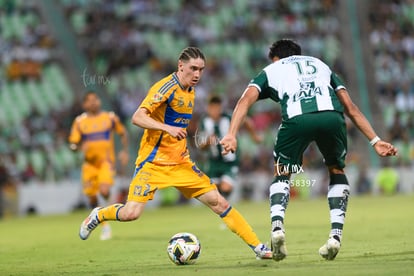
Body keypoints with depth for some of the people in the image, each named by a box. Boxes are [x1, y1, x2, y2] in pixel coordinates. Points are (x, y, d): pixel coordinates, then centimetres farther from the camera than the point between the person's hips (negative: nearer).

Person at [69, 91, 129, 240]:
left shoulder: (110, 118, 2)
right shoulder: (79, 122, 2)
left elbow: (123, 133, 15)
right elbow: (73, 144, 3)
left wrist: (124, 151, 4)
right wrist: (81, 147, -19)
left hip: (106, 161, -2)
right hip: (90, 163, 2)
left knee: (104, 191, -26)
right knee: (92, 198, 4)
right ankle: (105, 225, 24)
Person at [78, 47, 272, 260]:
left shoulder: (190, 91, 10)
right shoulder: (166, 87, -15)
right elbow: (137, 118, -24)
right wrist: (168, 128, -34)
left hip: (180, 162, 7)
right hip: (153, 161, -7)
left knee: (217, 201, -1)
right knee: (131, 213, -17)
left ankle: (257, 246, 5)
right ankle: (98, 215, 15)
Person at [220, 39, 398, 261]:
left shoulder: (271, 70, 32)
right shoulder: (320, 64, 39)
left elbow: (246, 99, 12)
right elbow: (351, 108, 32)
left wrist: (231, 135, 1)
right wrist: (375, 141, 33)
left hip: (296, 118, -2)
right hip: (331, 116, 2)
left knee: (282, 175, 20)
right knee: (337, 171, 26)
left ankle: (277, 227, -5)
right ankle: (336, 235, 13)